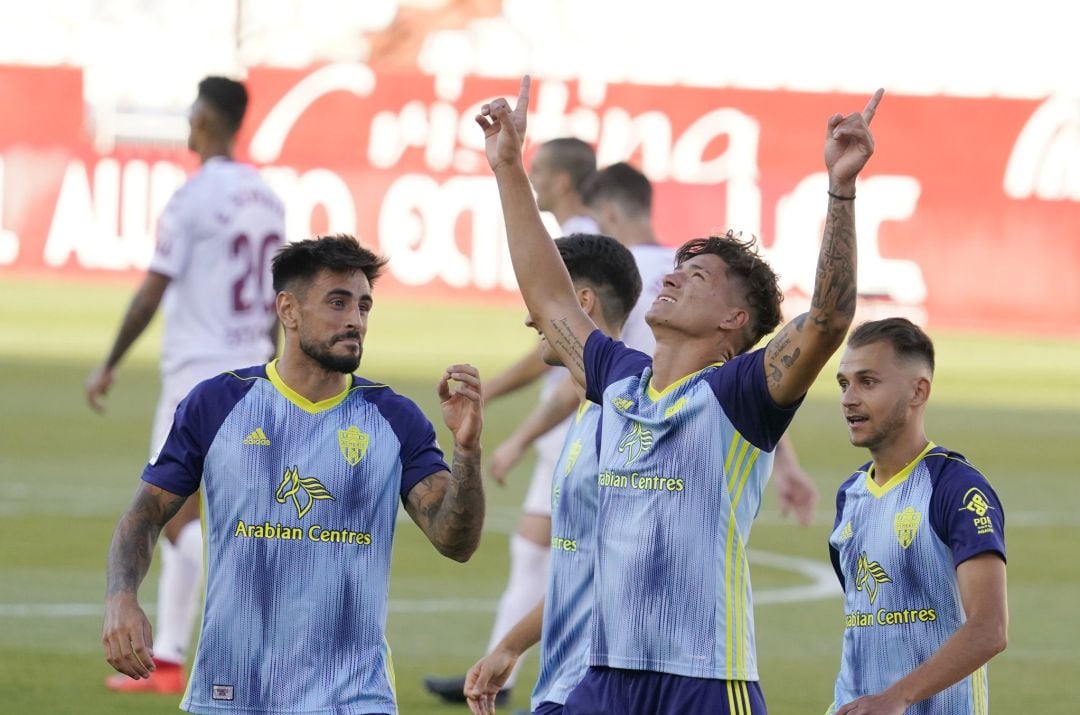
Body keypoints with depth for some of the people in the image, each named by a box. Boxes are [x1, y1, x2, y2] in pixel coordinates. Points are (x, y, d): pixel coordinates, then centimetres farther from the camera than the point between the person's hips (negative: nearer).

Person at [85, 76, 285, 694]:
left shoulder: (193, 198, -13)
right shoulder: (267, 199, 10)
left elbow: (152, 293, -12)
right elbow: (277, 300, 14)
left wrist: (110, 366, -4)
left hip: (197, 374, -8)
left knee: (178, 517, -4)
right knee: (182, 518, 12)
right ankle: (168, 658, 11)